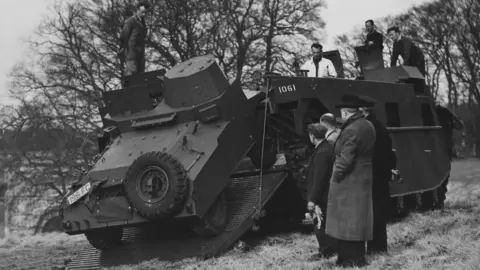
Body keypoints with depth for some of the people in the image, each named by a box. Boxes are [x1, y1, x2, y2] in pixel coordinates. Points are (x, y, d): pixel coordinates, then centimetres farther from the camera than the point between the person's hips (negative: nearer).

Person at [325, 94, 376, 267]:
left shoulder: (351, 130, -20)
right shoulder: (368, 126, 9)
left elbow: (345, 159, -22)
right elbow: (365, 153, 10)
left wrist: (335, 176, -11)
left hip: (348, 181, -9)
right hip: (364, 178, 9)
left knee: (345, 220, 1)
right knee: (358, 218, 15)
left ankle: (349, 258, 5)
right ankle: (358, 256, 23)